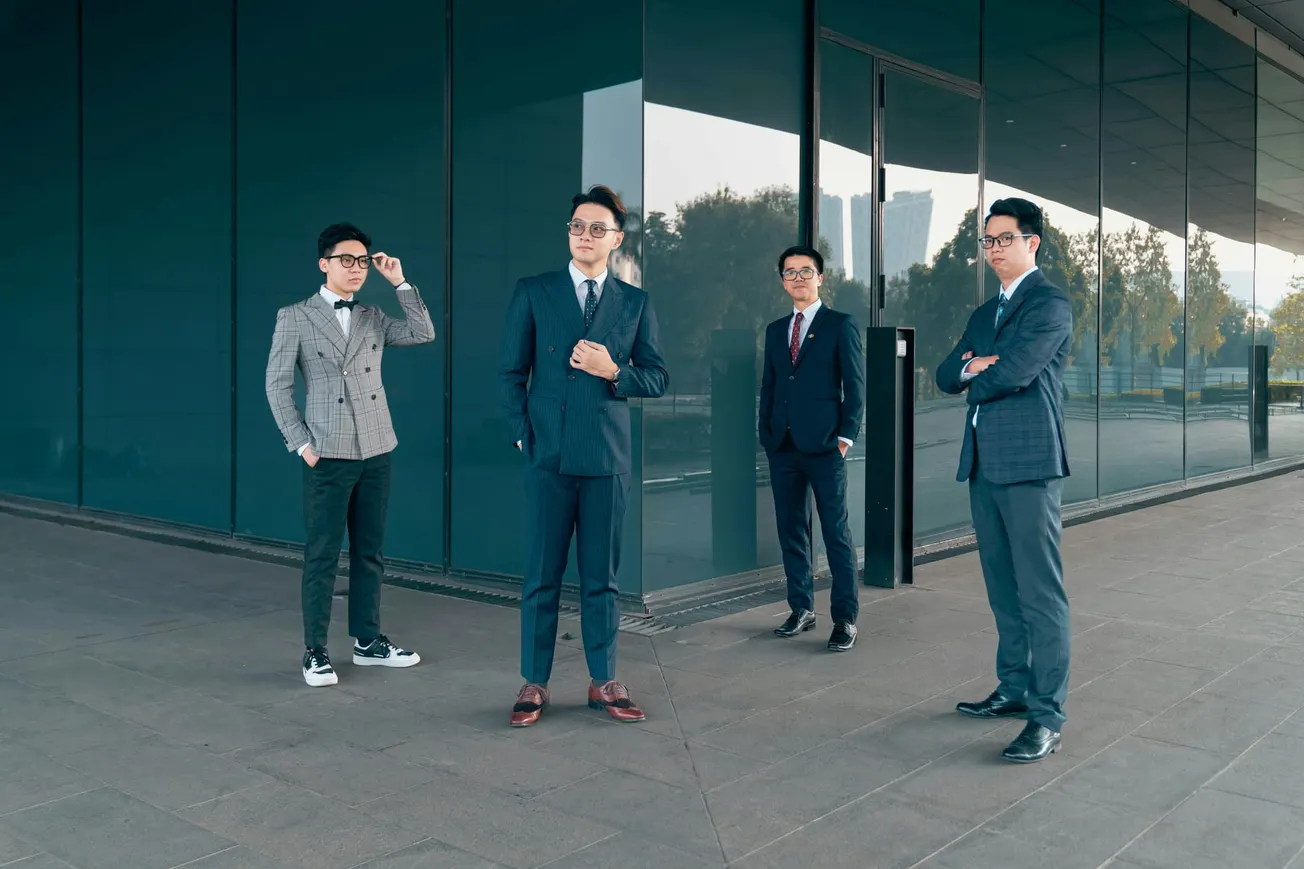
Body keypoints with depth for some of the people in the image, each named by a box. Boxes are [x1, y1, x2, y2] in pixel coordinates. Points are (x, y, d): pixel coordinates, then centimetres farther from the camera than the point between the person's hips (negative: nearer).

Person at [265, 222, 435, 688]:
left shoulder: (373, 317, 11)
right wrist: (301, 443, -7)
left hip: (376, 453, 4)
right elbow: (277, 385, -1)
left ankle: (368, 641, 21)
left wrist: (399, 282, -2)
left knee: (370, 552, 10)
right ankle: (315, 652, 8)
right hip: (328, 456, -4)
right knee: (322, 556, -1)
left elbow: (424, 334, -1)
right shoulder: (294, 317, 0)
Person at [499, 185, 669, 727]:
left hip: (607, 458, 1)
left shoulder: (635, 303, 9)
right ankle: (534, 684, 15)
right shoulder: (532, 293, 5)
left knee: (602, 576, 8)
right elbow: (511, 372, 6)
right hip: (549, 456, -1)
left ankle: (603, 682, 19)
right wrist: (522, 433, -3)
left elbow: (656, 378, 9)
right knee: (542, 575, 5)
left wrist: (613, 372, -9)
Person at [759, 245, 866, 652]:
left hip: (823, 446, -5)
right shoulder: (776, 329, 16)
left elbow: (855, 385, -2)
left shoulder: (840, 325, 1)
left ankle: (845, 619, 5)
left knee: (837, 534, -1)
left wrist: (846, 436, -8)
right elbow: (768, 386, 16)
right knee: (791, 531, 9)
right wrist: (766, 434, 8)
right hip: (783, 447, 5)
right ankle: (802, 610, 20)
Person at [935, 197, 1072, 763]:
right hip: (984, 462, 8)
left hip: (1029, 462, -8)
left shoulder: (1050, 304, -5)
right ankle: (1015, 689, 25)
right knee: (1002, 589, 14)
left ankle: (1047, 716, -2)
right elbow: (947, 376, 14)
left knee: (1040, 593, -6)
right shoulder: (984, 314, 21)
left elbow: (1013, 373, -17)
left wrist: (976, 378, 3)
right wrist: (974, 366, -7)